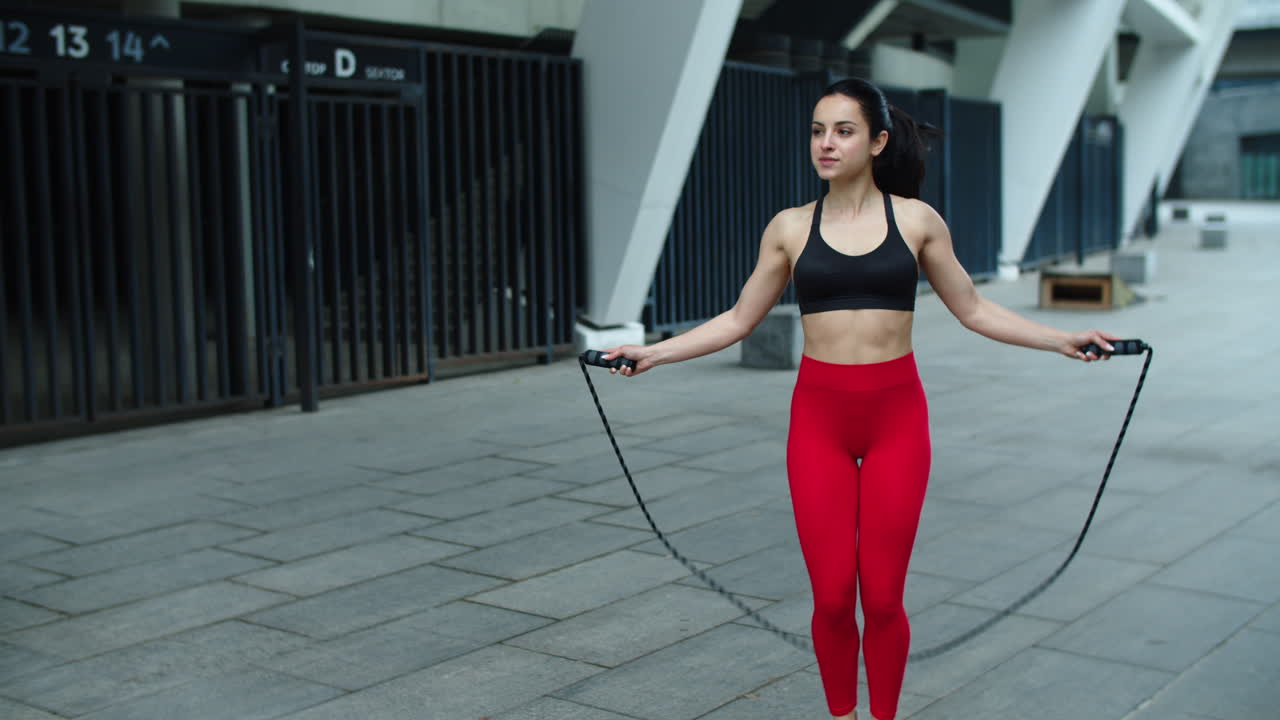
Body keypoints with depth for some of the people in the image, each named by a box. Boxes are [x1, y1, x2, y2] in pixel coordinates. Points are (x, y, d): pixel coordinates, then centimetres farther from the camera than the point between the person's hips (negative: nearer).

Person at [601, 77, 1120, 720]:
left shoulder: (916, 221, 2)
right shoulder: (790, 228, 4)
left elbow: (973, 310, 9)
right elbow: (738, 320, 9)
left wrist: (1062, 339, 1)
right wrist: (653, 352, 3)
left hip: (896, 416, 0)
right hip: (818, 417, 1)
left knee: (883, 598, 2)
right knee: (832, 598, 0)